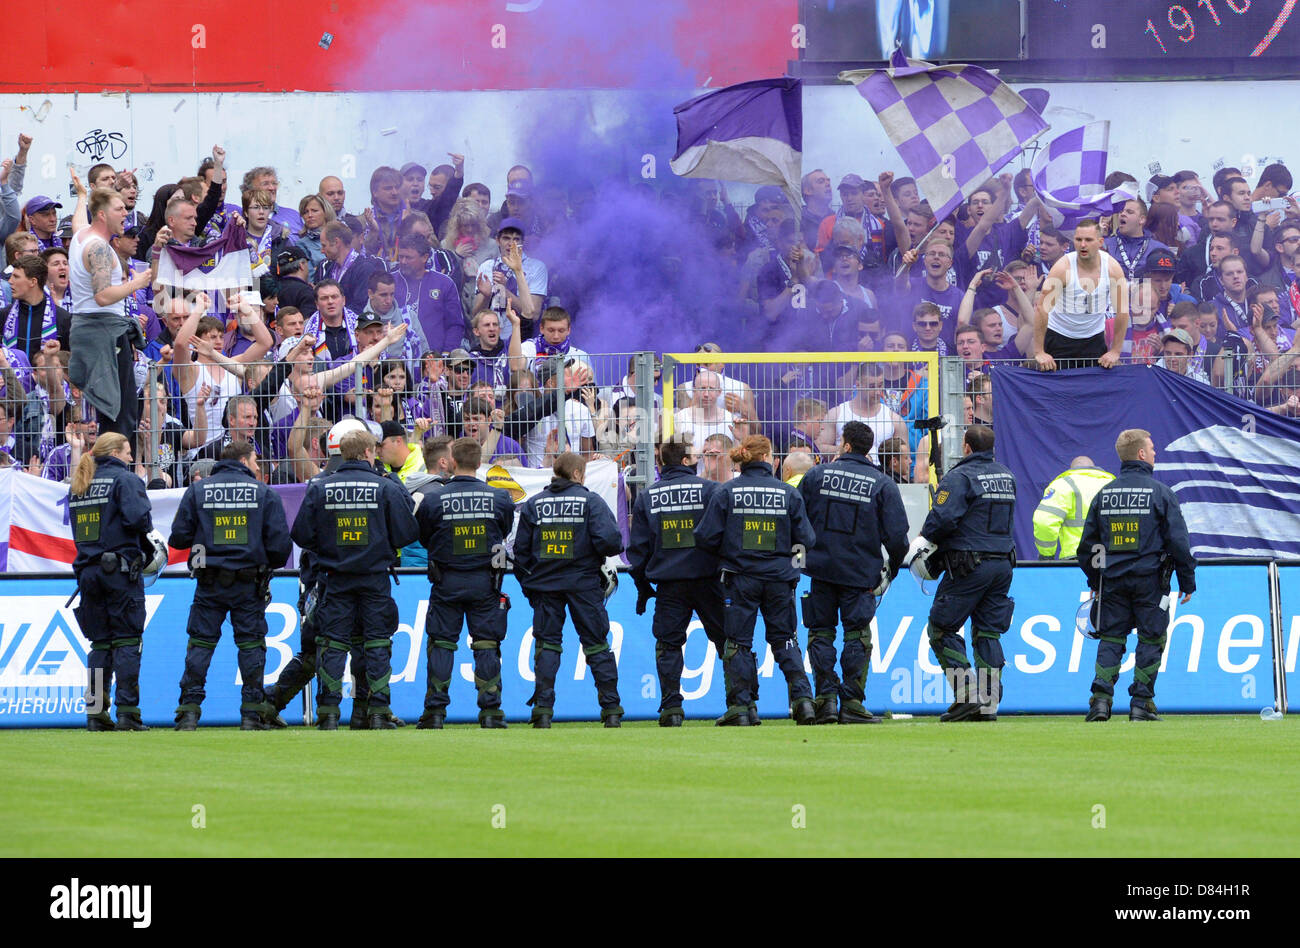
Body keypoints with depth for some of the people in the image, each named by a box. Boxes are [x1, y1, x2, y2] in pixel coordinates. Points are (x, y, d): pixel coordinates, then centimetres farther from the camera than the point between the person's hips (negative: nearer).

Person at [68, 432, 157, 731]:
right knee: (127, 641, -3)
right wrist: (147, 533, 1)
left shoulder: (78, 485, 14)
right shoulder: (125, 480, -7)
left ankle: (96, 713, 6)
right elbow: (137, 518, -19)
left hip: (88, 569, 6)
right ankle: (127, 713, -8)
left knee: (100, 643, 11)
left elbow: (75, 527, 15)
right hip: (120, 568, -6)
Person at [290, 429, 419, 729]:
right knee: (378, 642, 5)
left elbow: (301, 535, -1)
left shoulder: (319, 489, -2)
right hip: (375, 579, -1)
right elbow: (406, 534, -6)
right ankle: (379, 712, 2)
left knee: (334, 643, 5)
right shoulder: (387, 488, -6)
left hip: (336, 578, 1)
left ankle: (329, 712, 2)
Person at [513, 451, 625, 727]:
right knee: (596, 644, 5)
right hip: (584, 585, -2)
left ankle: (543, 710, -7)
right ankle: (611, 709, 4)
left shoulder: (533, 504, 7)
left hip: (544, 584, 2)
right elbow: (608, 540, -15)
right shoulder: (591, 501, -3)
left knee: (547, 645, 4)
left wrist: (527, 585, 16)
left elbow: (521, 549, 7)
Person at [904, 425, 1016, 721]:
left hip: (969, 566, -7)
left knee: (941, 629, 2)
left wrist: (925, 539, -5)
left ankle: (967, 696, -8)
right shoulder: (1007, 477, 13)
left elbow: (943, 518, -22)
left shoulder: (960, 477, -12)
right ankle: (990, 704, 4)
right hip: (1003, 562, 7)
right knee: (988, 633, 10)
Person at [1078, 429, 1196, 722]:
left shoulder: (1104, 494, 7)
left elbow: (1088, 544, 11)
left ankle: (1101, 698, -7)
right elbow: (1178, 541, -6)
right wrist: (1187, 581, 3)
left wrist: (1094, 582, 23)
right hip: (1149, 580, -3)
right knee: (1151, 639, 5)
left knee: (1110, 638, 7)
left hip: (1112, 580, 3)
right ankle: (1141, 703, 1)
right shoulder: (1161, 493, -5)